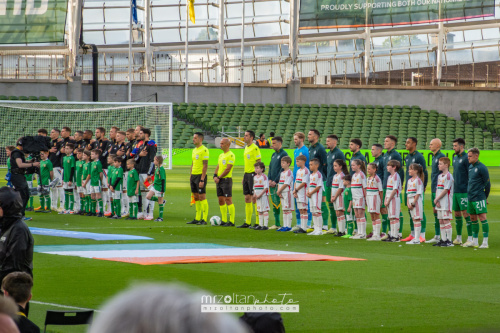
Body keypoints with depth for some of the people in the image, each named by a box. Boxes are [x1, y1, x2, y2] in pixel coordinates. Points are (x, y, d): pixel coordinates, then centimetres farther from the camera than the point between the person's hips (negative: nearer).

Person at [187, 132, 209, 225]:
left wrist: (202, 180, -20)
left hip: (200, 175, -9)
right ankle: (197, 218, 13)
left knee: (202, 197, -7)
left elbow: (205, 165, -16)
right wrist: (191, 177, 17)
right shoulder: (194, 150, 16)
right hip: (194, 175, 9)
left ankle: (204, 219, -4)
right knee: (196, 197, 9)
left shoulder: (204, 150, -12)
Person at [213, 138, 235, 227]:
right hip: (219, 180, 9)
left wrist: (219, 177, -12)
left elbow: (228, 169, -16)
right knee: (221, 200, 9)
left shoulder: (230, 155, -11)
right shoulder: (221, 155, 17)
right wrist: (215, 176, -2)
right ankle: (224, 220, 14)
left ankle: (232, 221, -10)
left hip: (226, 179, -9)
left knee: (228, 200, -10)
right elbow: (218, 167, 16)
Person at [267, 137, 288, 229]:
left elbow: (282, 169, -13)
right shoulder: (274, 155, 17)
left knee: (279, 203, -10)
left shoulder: (283, 154, -8)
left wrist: (275, 181, -15)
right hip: (272, 183, 8)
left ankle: (284, 224, -7)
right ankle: (277, 224, 14)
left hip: (279, 183, -8)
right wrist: (270, 179, 3)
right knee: (274, 203, 9)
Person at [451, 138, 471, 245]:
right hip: (455, 191, 8)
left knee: (465, 213, -7)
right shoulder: (455, 158, 15)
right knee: (457, 213, 11)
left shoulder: (466, 158, -10)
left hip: (464, 191, -8)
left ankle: (470, 238, -4)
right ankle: (458, 238, 18)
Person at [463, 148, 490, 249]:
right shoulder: (470, 167, 14)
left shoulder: (482, 168, -10)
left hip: (479, 198, -8)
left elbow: (487, 184, -6)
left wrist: (485, 197, 1)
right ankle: (474, 241, 18)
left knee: (482, 217, -9)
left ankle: (485, 242, -8)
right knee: (473, 219, 11)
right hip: (470, 198, 8)